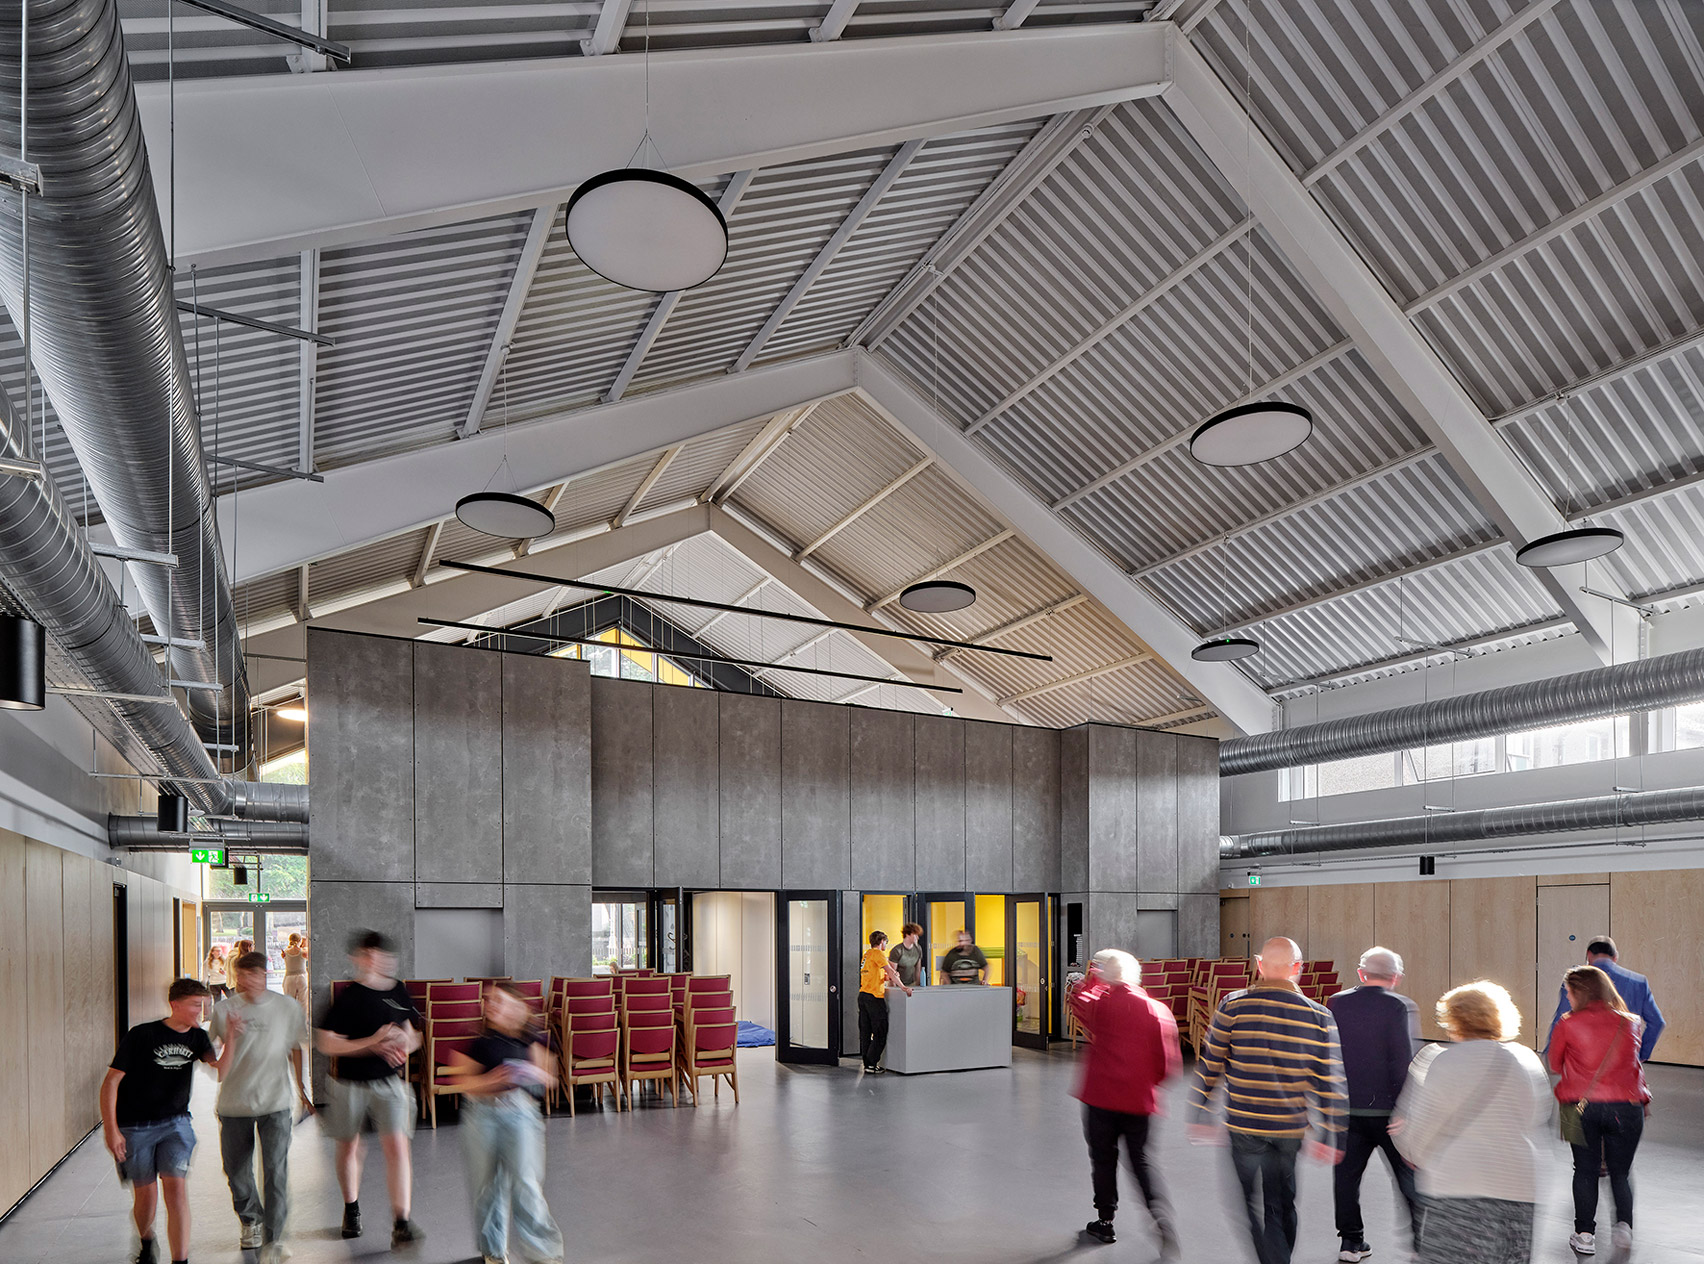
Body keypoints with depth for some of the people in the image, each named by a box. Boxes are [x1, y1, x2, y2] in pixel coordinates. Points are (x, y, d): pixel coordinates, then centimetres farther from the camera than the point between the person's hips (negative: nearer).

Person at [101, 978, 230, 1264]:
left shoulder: (197, 1037, 0)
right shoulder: (142, 1035, -13)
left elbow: (221, 1069, -13)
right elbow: (111, 1081, -11)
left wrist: (232, 1036, -29)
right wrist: (111, 1130, -16)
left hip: (175, 1123, 2)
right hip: (134, 1129, -2)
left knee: (176, 1186, -13)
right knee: (146, 1193, 8)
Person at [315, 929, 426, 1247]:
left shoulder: (398, 991, 2)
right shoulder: (347, 997, -11)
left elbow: (412, 1035, 15)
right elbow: (326, 1043, -14)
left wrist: (405, 1044, -9)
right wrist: (373, 1044, -21)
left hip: (388, 1082, 2)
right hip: (350, 1084, -1)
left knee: (397, 1147, -11)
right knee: (349, 1147, 16)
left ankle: (401, 1223, -9)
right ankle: (351, 1210, 40)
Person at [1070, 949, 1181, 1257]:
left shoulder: (1101, 1003, -10)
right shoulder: (1158, 1010, -6)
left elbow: (1078, 1000, 15)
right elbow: (1169, 1063, -3)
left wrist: (1091, 978, 27)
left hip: (1101, 1097, -1)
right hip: (1140, 1102, 2)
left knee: (1104, 1159, 15)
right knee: (1142, 1162, 13)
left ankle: (1105, 1222, 25)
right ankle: (1162, 1217, -8)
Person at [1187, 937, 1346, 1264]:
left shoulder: (1233, 1006, -8)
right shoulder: (1318, 1016, -4)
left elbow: (1209, 1065, -5)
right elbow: (1330, 1083, -2)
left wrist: (1199, 1116, 4)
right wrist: (1328, 1136, 6)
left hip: (1244, 1125, -2)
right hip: (1291, 1128, 3)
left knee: (1254, 1204, 7)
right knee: (1282, 1204, 19)